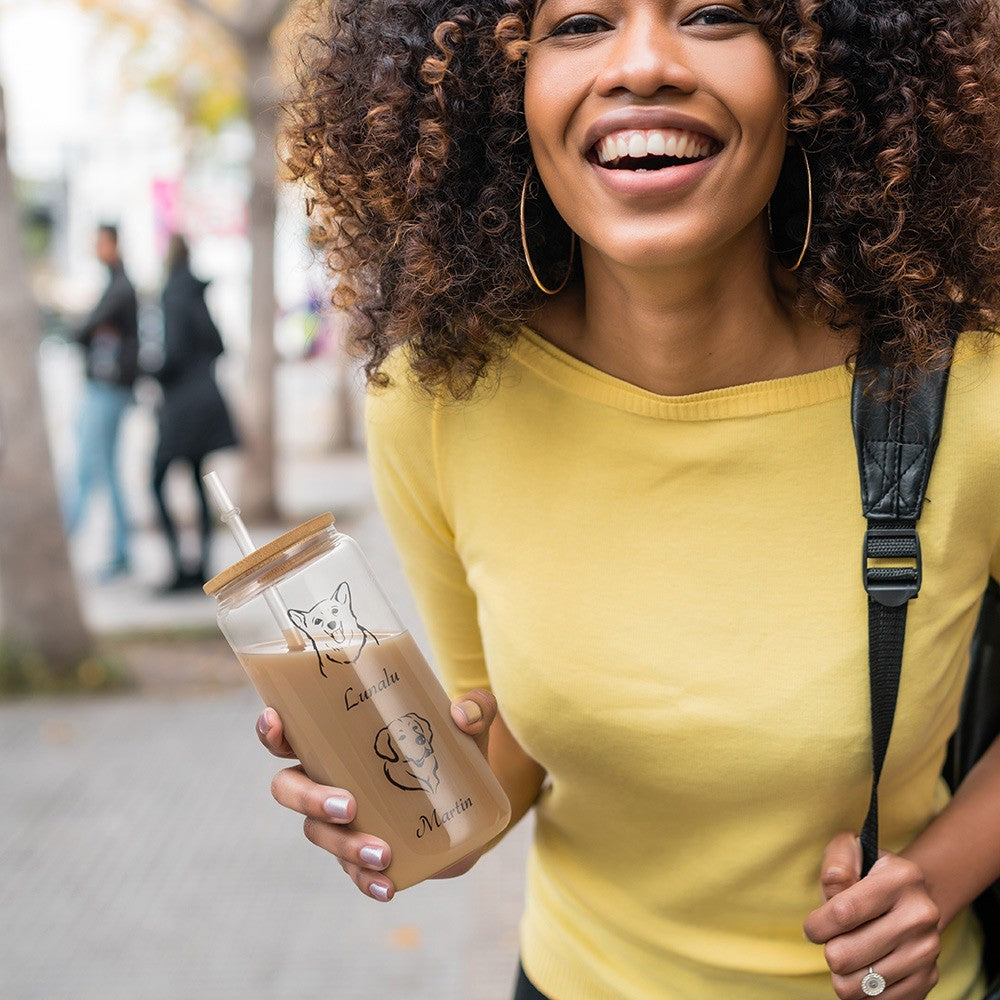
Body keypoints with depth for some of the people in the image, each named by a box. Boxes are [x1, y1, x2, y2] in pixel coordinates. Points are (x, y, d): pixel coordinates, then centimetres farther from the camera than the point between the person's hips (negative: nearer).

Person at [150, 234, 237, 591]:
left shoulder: (174, 296, -14)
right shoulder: (197, 293, 12)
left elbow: (174, 351, -20)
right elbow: (216, 345, 17)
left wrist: (154, 379, -6)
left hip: (182, 401, -8)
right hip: (206, 398, 9)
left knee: (158, 482, -2)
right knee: (198, 481, 11)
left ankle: (179, 567, -5)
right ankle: (203, 567, 14)